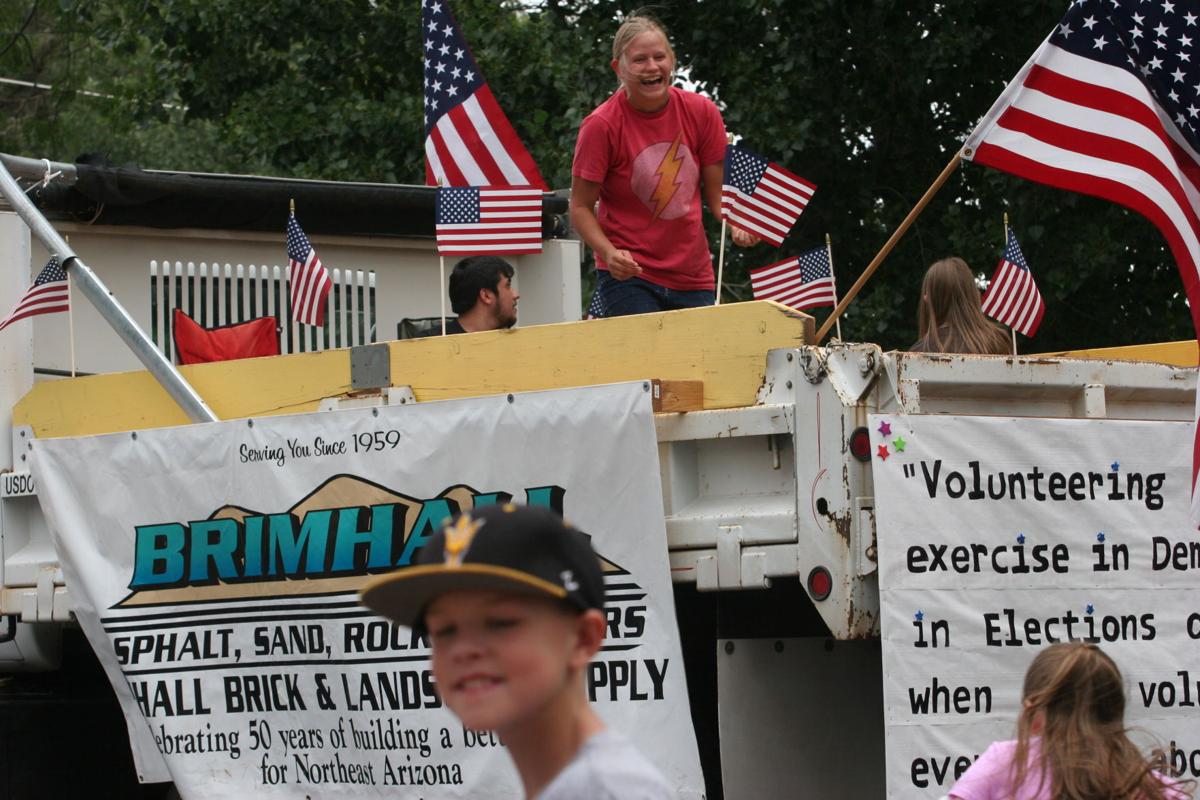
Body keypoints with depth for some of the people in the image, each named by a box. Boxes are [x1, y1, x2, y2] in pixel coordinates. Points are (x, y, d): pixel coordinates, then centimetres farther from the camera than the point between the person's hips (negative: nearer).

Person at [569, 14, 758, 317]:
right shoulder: (601, 125, -12)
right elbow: (581, 208, -8)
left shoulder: (702, 112, -2)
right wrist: (609, 253, -25)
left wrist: (736, 225, -14)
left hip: (694, 276, 4)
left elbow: (717, 192, 7)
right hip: (628, 275, -4)